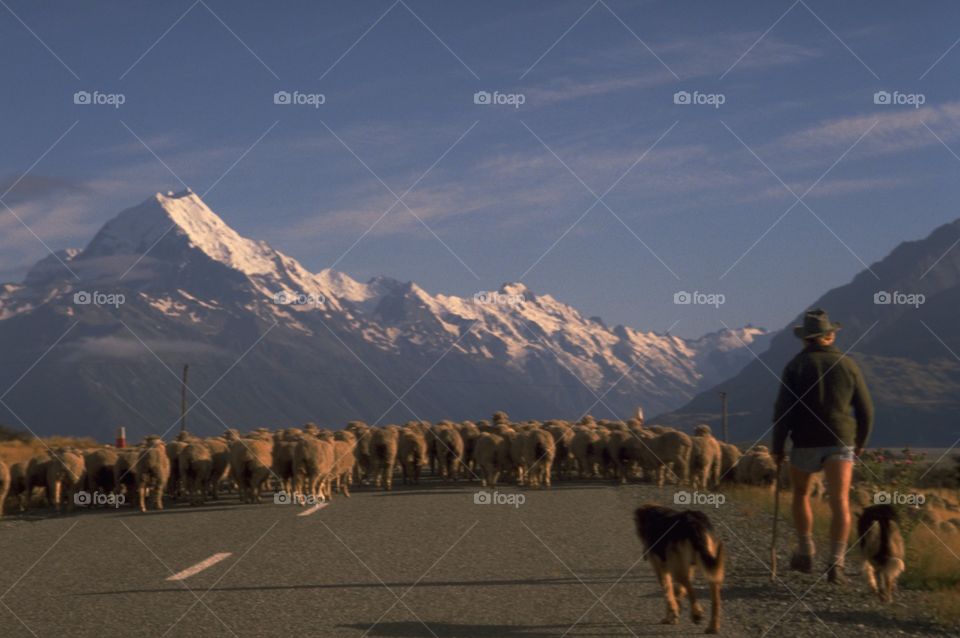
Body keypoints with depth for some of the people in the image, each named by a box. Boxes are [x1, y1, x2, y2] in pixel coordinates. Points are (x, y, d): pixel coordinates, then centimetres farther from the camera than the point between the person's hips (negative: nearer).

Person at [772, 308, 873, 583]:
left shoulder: (795, 366, -1)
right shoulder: (848, 365, 5)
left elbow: (783, 411, -8)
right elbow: (865, 409, 9)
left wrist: (777, 448, 0)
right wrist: (861, 442, 23)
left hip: (805, 442, 0)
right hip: (840, 442, 0)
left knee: (801, 493, 23)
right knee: (840, 502, -6)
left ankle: (806, 553, 24)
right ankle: (836, 564, -19)